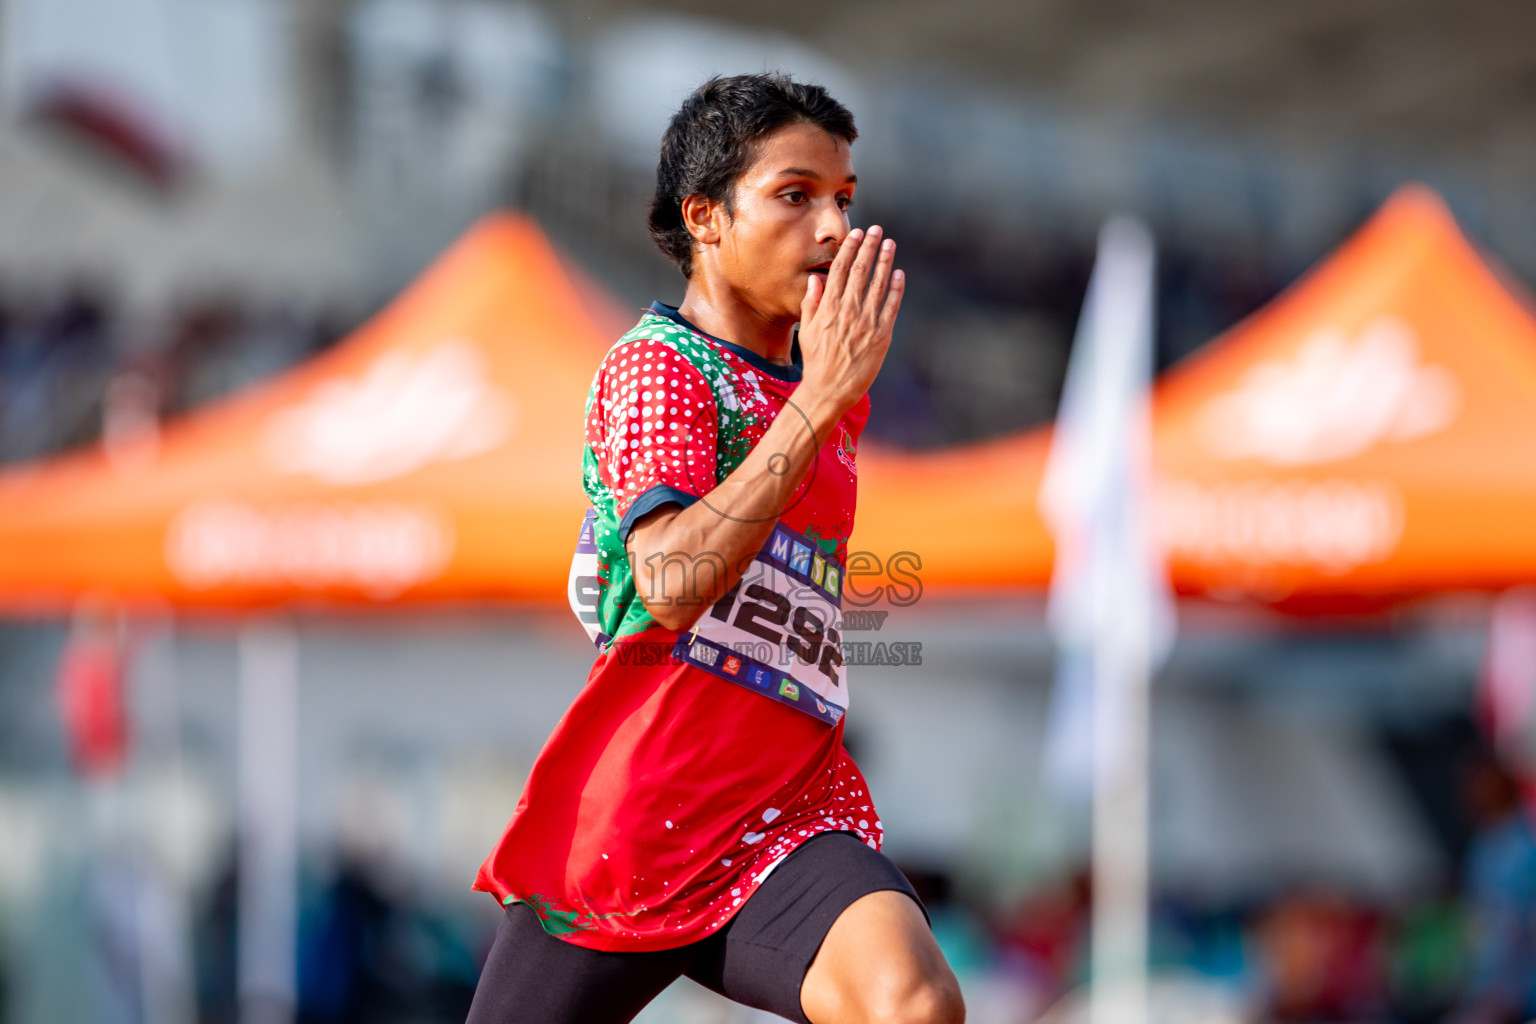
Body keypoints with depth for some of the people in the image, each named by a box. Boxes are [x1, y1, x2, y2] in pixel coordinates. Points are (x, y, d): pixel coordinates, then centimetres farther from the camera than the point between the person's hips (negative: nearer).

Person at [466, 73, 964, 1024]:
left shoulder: (832, 391, 17)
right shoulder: (655, 365, -6)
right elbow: (671, 583, -24)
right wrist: (820, 400, -24)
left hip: (789, 815, 5)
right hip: (627, 823, -5)